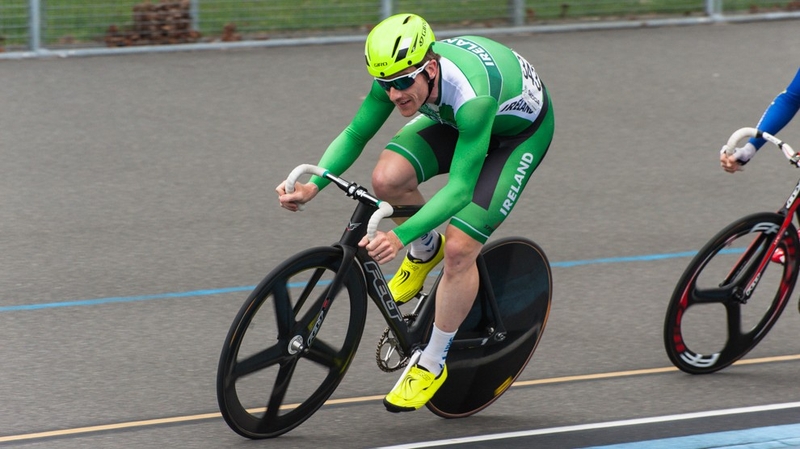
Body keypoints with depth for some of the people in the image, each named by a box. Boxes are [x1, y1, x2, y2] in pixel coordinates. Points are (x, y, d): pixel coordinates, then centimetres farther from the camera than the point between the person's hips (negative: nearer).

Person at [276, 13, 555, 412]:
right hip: (451, 117, 6)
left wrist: (400, 236, -55)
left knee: (459, 248, -19)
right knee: (387, 178, -22)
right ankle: (424, 252, 11)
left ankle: (432, 364, 1)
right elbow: (355, 134, -17)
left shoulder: (471, 97, -44)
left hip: (519, 131, -6)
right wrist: (313, 185, -34)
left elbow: (459, 189, -44)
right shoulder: (398, 73, -27)